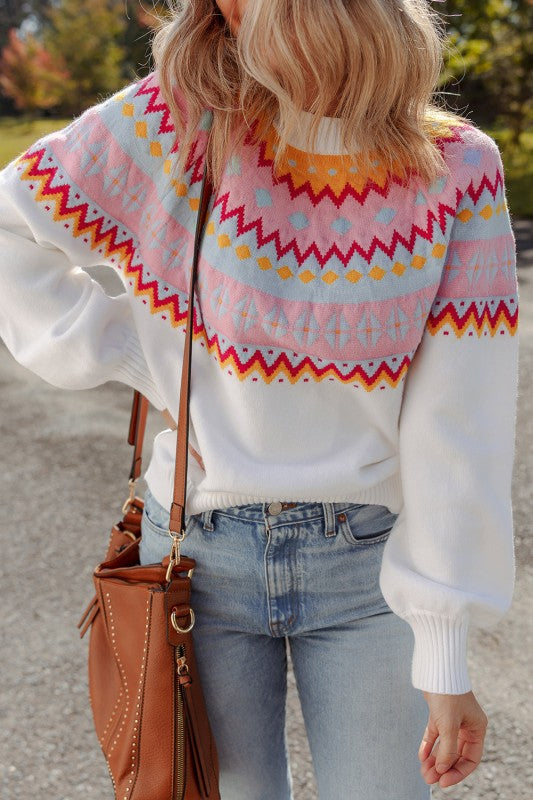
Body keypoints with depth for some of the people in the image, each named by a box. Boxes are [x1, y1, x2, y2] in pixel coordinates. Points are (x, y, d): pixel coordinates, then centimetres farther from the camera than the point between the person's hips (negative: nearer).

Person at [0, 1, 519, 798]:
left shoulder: (458, 171, -11)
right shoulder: (177, 119, -11)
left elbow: (458, 431, -12)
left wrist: (445, 659, -11)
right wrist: (123, 357, -7)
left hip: (369, 560, 0)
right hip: (201, 550, 1)